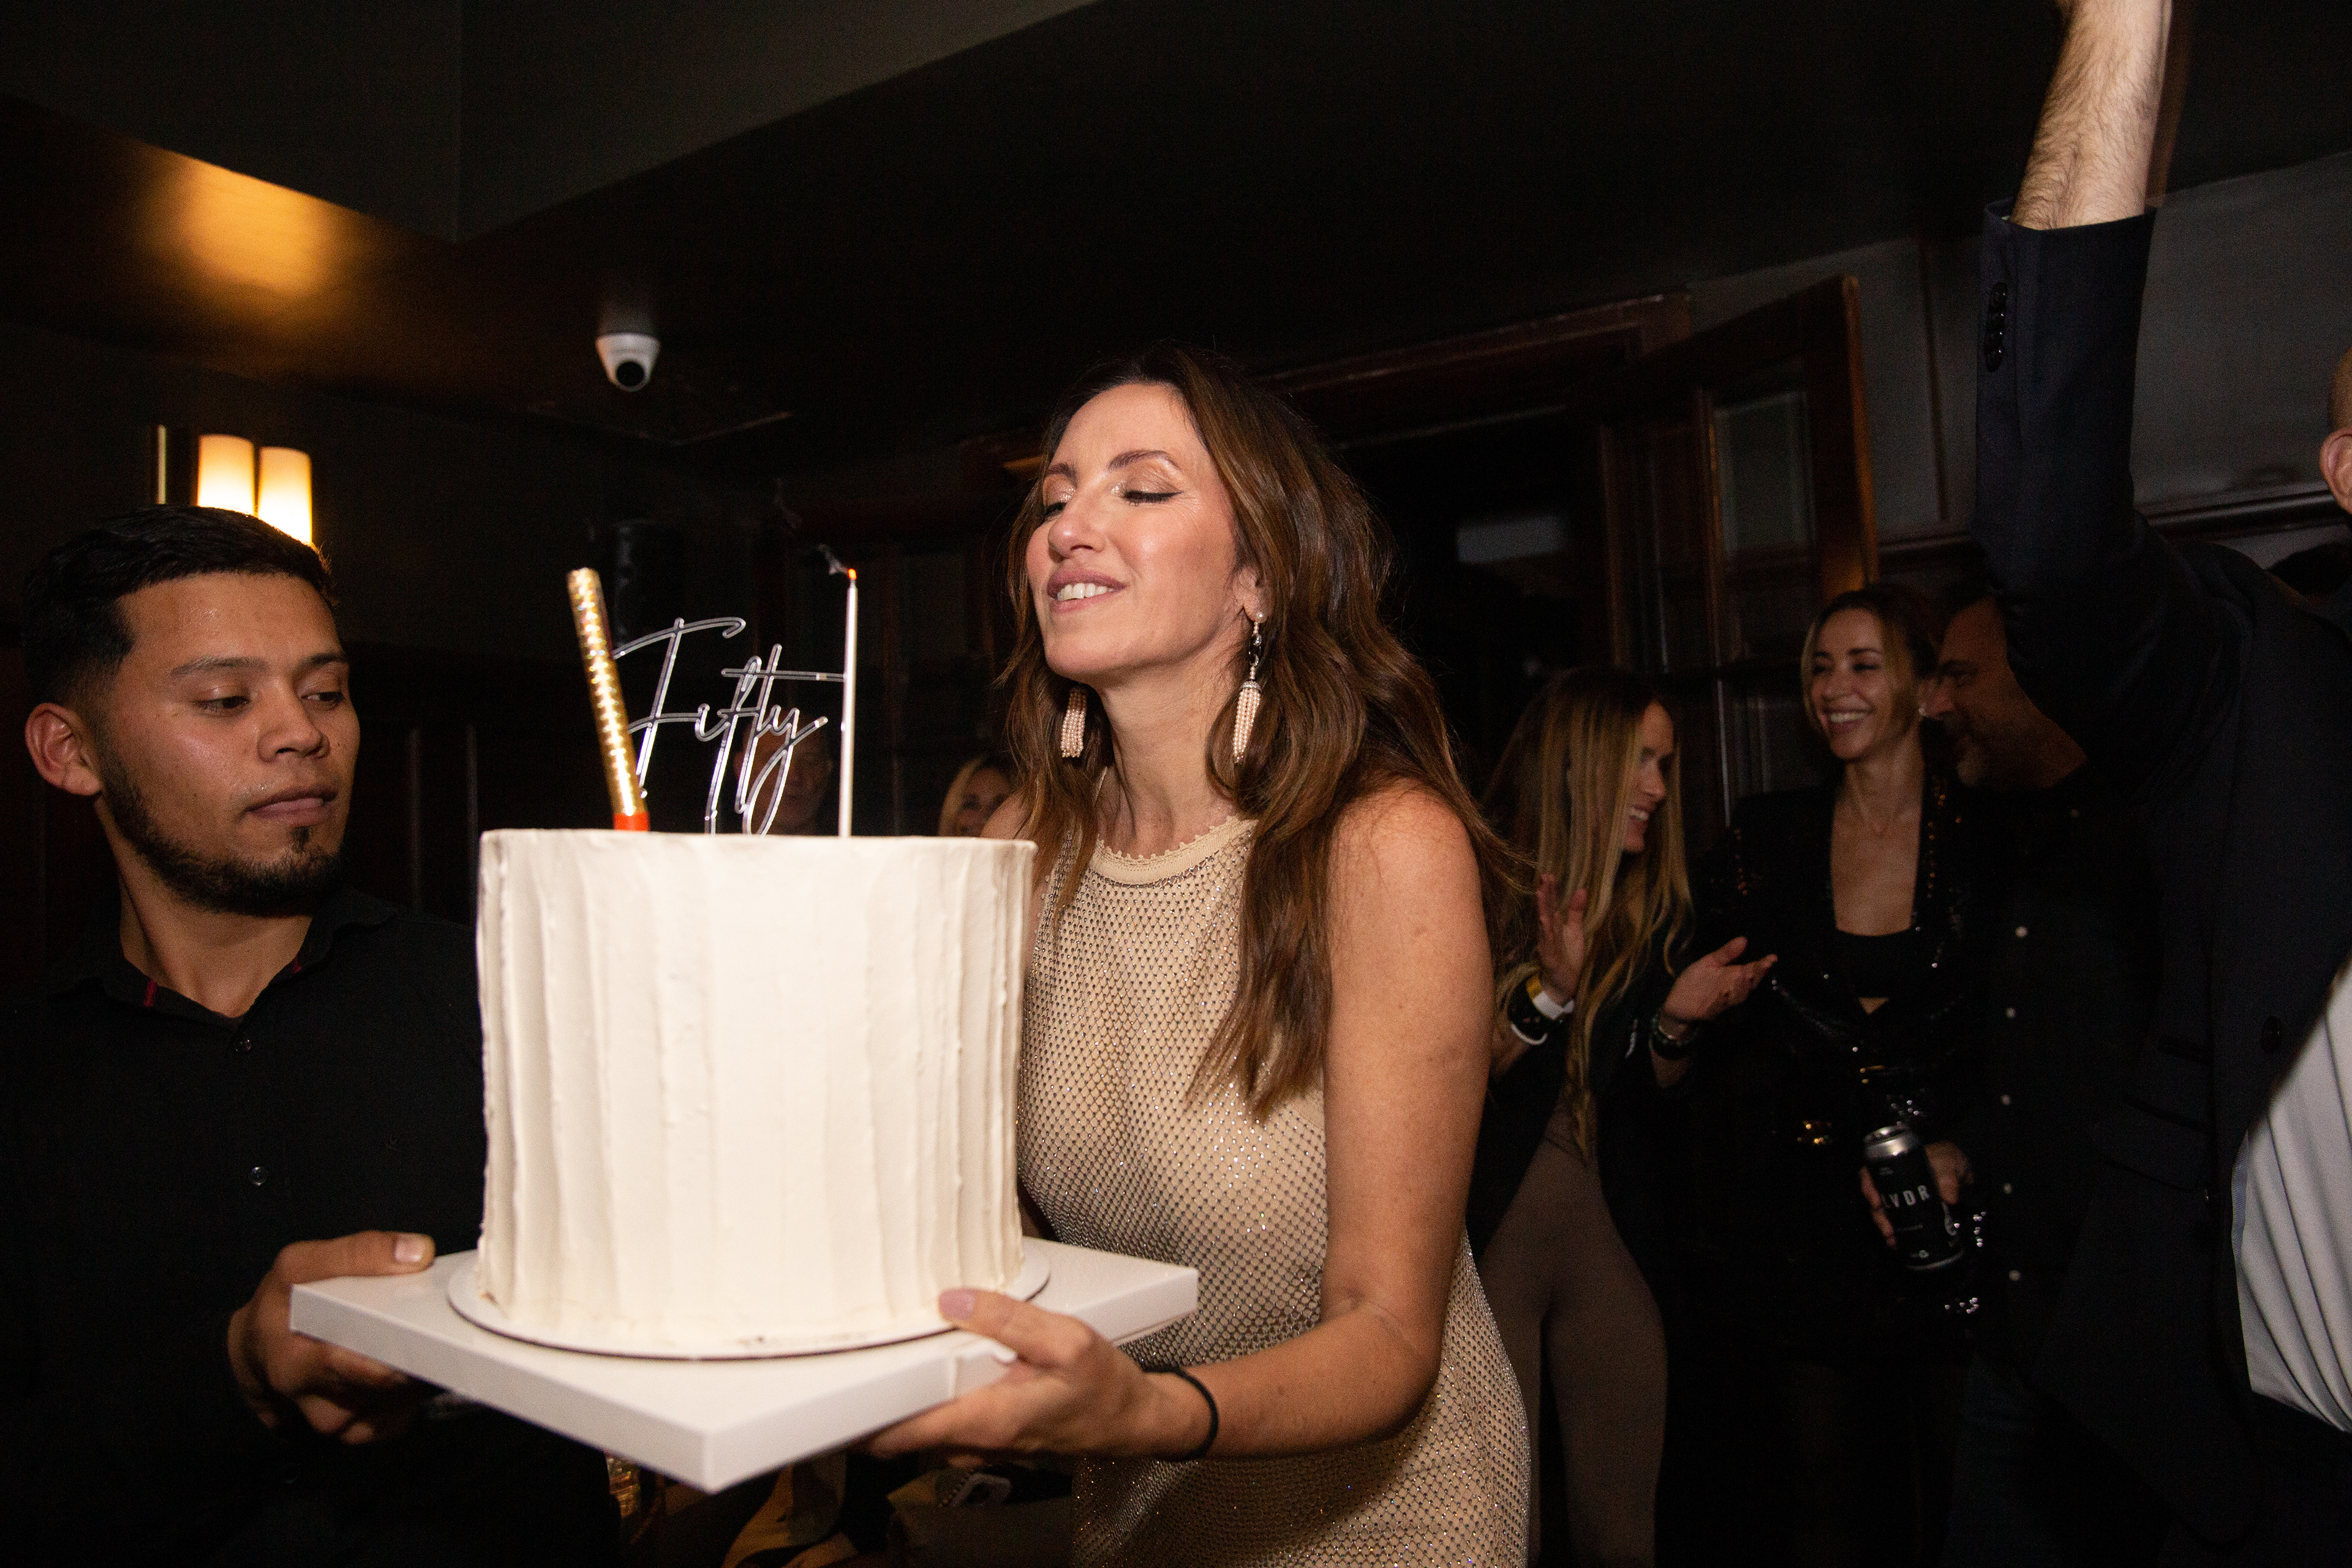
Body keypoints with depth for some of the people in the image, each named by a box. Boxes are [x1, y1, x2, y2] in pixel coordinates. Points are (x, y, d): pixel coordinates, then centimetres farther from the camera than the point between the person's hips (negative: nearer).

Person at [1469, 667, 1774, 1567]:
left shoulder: (1654, 904, 5)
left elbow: (1643, 1094, 11)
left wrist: (1677, 1019, -8)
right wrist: (1550, 992, -27)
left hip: (1608, 1238, 5)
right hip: (1491, 1234, -5)